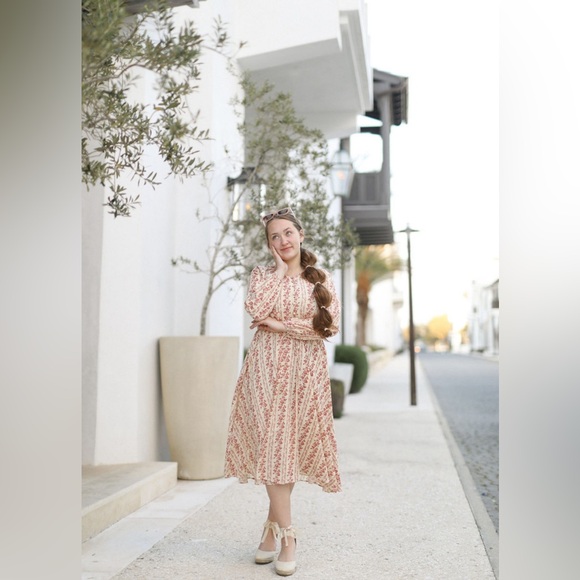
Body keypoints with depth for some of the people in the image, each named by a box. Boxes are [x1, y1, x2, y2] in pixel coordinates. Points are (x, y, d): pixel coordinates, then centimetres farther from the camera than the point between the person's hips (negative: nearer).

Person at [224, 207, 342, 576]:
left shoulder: (322, 279, 8)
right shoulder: (262, 274, 9)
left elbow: (329, 325, -5)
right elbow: (257, 309, -11)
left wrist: (281, 326, -8)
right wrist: (279, 270, -3)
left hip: (306, 369, 1)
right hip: (267, 367, 0)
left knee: (294, 444, 3)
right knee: (272, 443, -8)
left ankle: (273, 525, 18)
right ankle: (287, 534, -3)